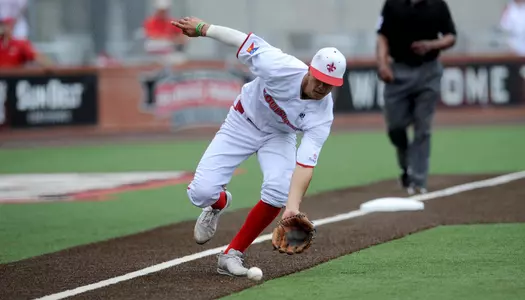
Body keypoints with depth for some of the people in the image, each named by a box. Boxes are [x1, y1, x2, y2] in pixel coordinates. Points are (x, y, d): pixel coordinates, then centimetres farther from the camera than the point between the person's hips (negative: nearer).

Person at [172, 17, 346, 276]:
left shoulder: (321, 116, -30)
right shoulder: (280, 67, -35)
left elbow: (305, 164, -37)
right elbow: (245, 41, -20)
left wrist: (293, 205, -50)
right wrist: (203, 28, -11)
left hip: (279, 136, 1)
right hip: (243, 123, -1)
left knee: (279, 188, -29)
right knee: (201, 192, -14)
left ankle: (232, 254, -9)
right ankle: (219, 203, 29)